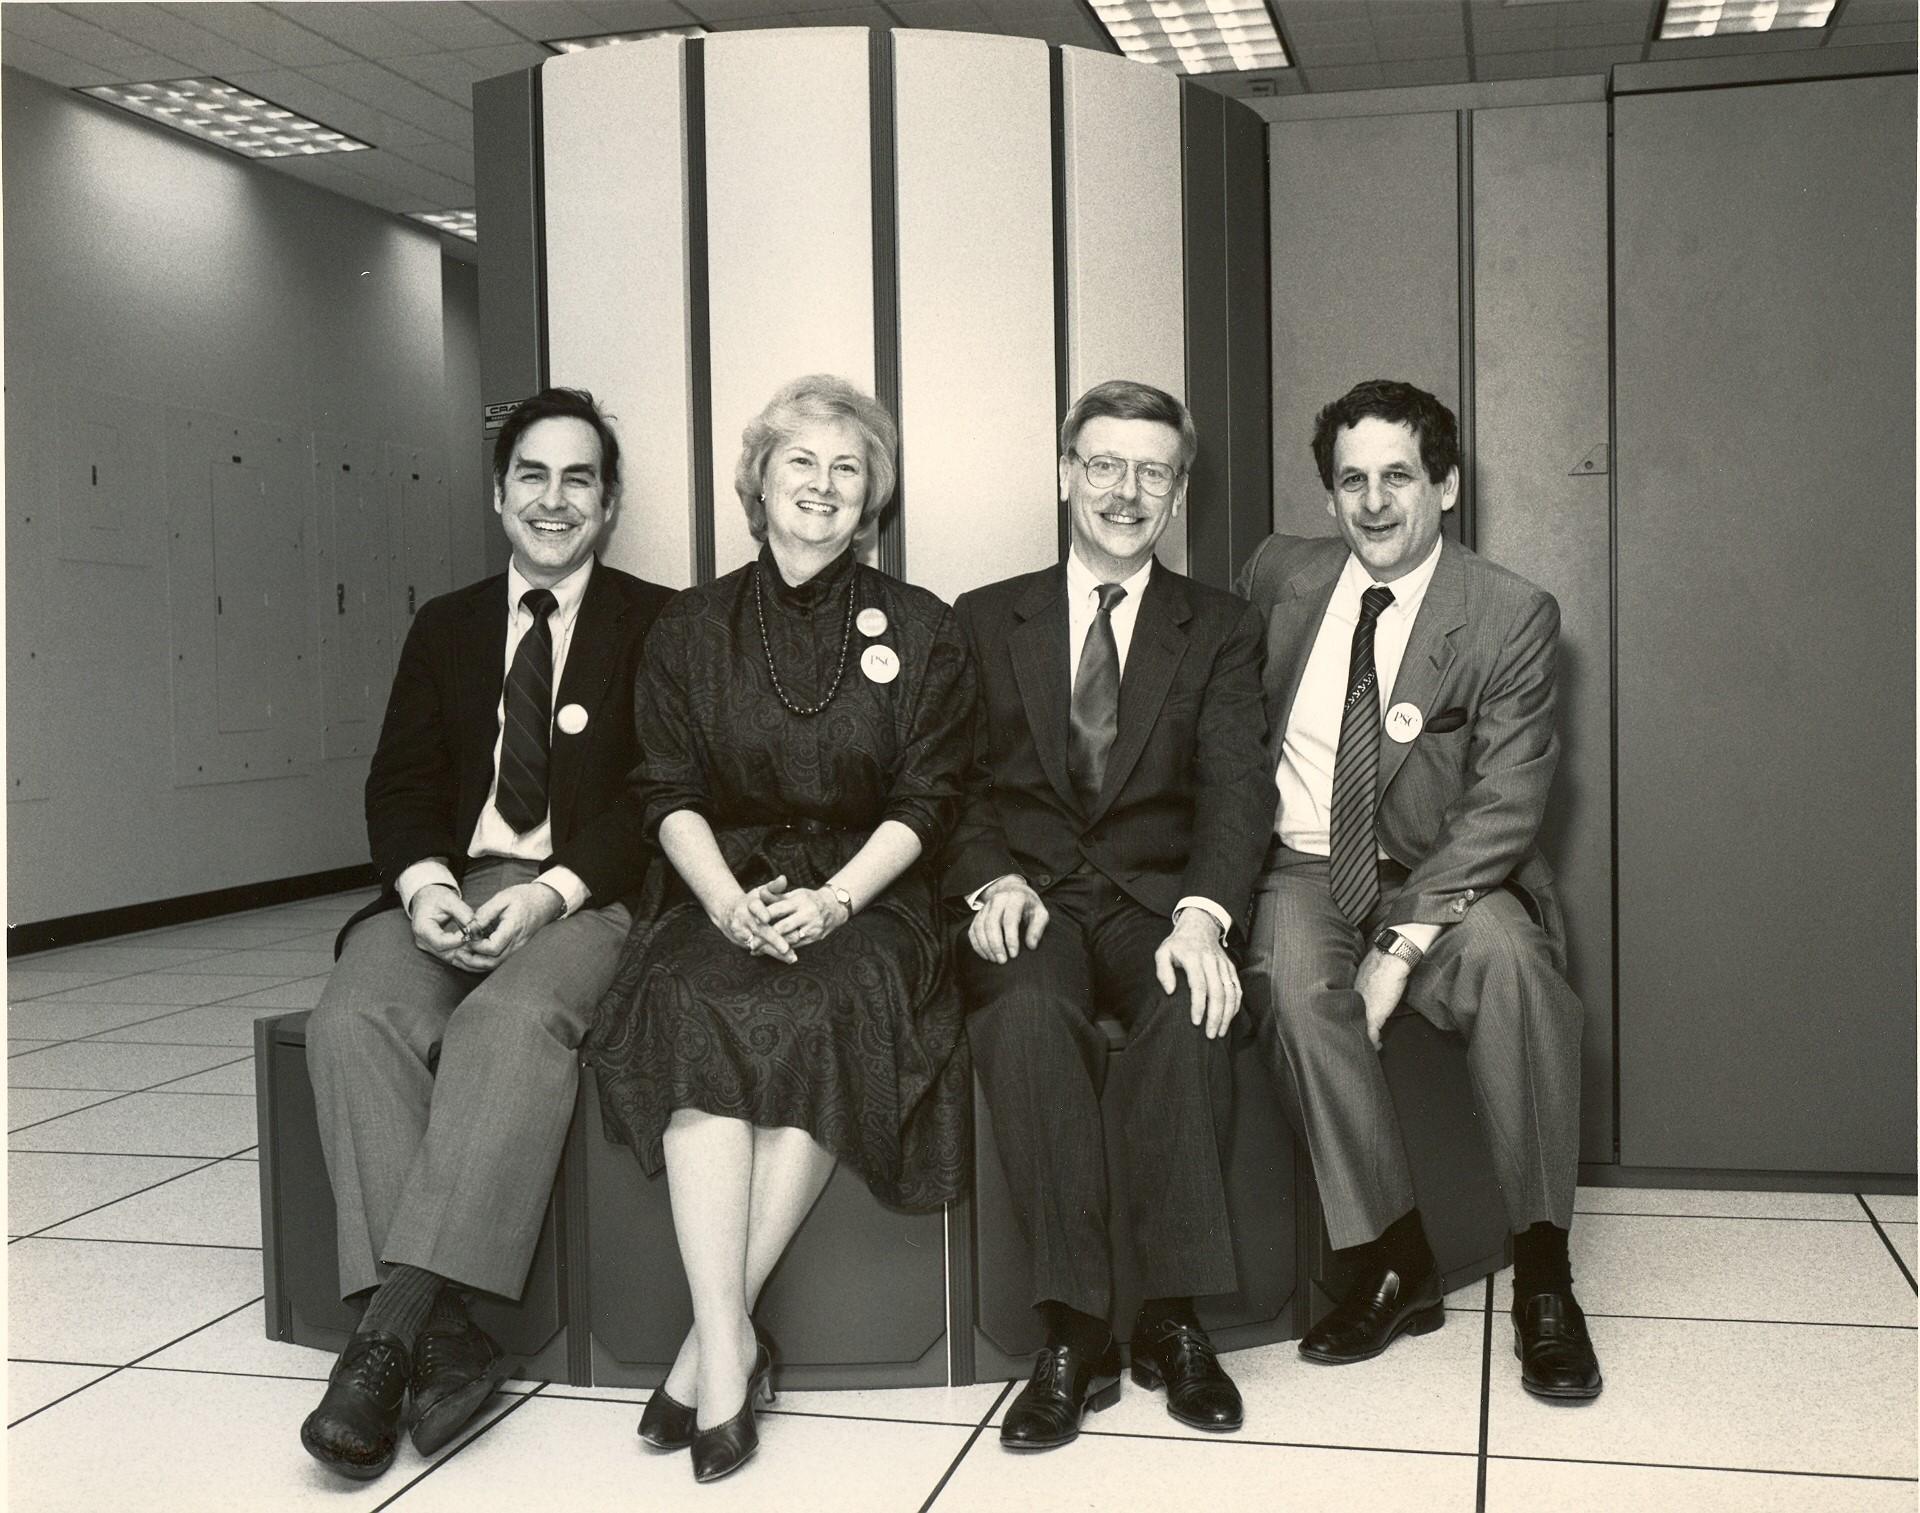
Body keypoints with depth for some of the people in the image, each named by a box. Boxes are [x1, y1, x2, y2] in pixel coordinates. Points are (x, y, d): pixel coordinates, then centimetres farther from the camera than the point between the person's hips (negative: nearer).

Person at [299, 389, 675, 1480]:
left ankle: (392, 1327, -33)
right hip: (449, 891, 4)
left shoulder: (658, 624, 9)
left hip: (591, 897, -3)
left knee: (513, 1021, -36)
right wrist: (424, 883, -10)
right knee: (358, 1018, -28)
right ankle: (445, 1337, -28)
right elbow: (401, 782, 12)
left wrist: (552, 893, -17)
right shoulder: (445, 626, 21)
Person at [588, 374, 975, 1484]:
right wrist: (727, 896, -14)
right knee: (694, 1007, -31)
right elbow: (670, 794, 6)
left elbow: (926, 800, 1)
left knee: (828, 1011, -33)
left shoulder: (921, 630, 8)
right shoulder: (692, 628, 12)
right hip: (727, 892, 1)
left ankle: (716, 1334, -23)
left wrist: (833, 900, -15)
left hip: (865, 897, -1)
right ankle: (729, 1351, -30)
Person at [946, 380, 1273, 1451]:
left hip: (1156, 896, 0)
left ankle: (1175, 1319, -22)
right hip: (1028, 895, 0)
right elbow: (952, 785, 7)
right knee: (1028, 1009, -34)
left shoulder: (1224, 630, 13)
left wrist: (1202, 914, -21)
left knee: (1193, 1008, -34)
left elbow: (1235, 788, -2)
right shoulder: (985, 620, 15)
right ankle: (1074, 1331, -27)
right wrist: (993, 882, -15)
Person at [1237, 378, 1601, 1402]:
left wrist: (1403, 941, -22)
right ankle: (1393, 1266, -20)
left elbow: (1504, 805, -11)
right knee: (1298, 978, -32)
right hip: (1301, 868, 2)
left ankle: (1542, 1274, -20)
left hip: (1441, 876, -1)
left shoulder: (1511, 616, -4)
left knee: (1509, 956, -33)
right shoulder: (1279, 576, 6)